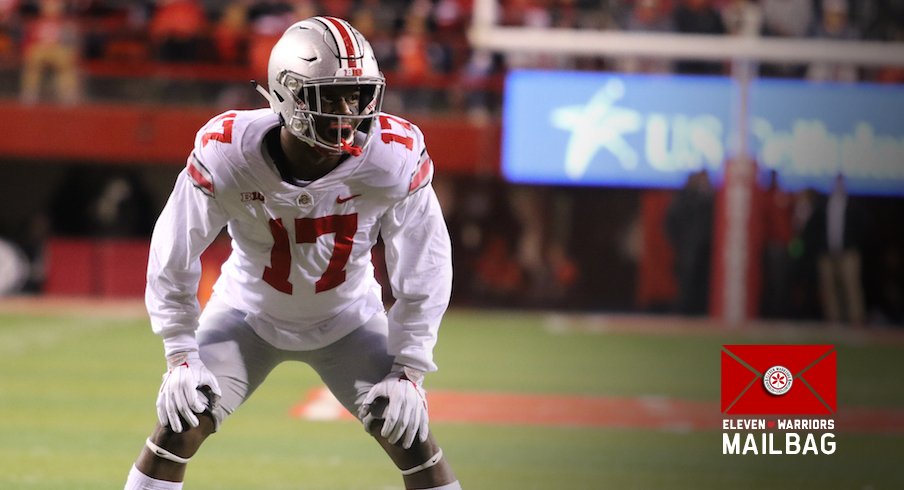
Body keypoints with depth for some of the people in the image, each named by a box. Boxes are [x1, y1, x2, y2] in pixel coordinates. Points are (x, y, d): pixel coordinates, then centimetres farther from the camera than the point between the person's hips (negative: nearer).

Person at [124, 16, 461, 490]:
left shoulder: (393, 158, -29)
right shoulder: (228, 154, -31)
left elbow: (424, 268, -15)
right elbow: (174, 256, -16)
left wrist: (407, 371, -15)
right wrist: (181, 357, -14)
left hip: (346, 319, 1)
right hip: (249, 311, -1)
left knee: (413, 439, -10)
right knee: (178, 428, -11)